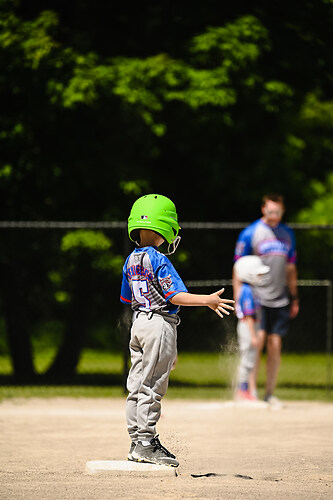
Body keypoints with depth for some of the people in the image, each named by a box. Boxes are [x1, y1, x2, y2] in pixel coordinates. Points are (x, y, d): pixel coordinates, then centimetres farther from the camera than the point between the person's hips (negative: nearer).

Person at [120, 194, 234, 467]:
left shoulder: (131, 261, 10)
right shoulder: (159, 260, -15)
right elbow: (176, 296, -20)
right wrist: (207, 300, -24)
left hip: (139, 321, 8)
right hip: (160, 324, -8)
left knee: (137, 386, 11)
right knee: (152, 387, -5)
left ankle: (137, 442, 15)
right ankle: (146, 442, -3)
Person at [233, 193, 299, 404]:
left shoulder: (288, 234, 12)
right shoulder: (250, 233, -4)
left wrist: (294, 298, 18)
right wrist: (239, 297, -11)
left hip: (280, 300, 5)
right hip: (256, 298, -5)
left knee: (275, 347, 3)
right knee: (257, 342, -14)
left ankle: (270, 393, 10)